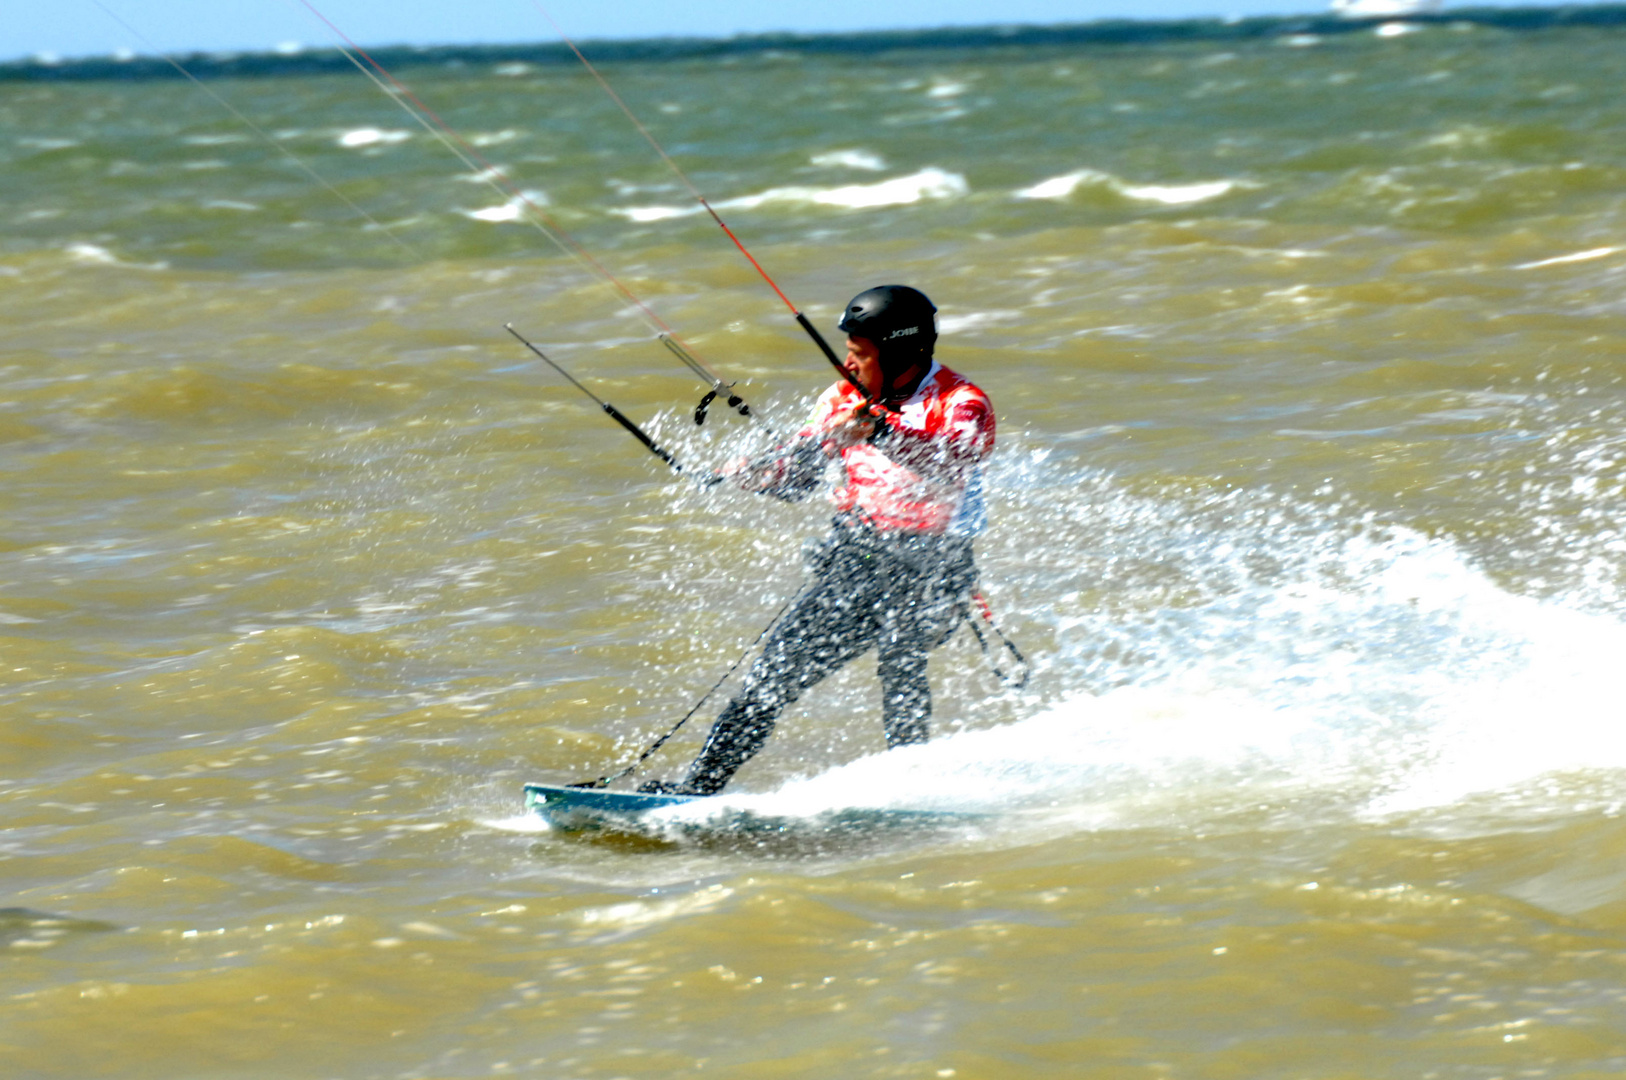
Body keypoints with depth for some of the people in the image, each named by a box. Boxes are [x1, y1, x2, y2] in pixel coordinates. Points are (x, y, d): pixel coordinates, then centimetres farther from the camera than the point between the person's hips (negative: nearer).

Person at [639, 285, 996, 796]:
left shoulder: (962, 403, -13)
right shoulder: (845, 398, 6)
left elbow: (954, 465, -33)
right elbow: (800, 473, 12)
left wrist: (877, 431, -45)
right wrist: (758, 474, -10)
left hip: (927, 566, -5)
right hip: (853, 560, 5)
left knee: (899, 653, -27)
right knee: (781, 663, -1)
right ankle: (701, 783, 4)